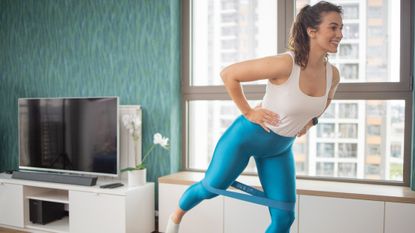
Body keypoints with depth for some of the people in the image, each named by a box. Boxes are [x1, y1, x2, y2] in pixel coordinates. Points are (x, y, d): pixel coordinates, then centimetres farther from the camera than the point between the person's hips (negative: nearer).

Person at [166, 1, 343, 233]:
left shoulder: (333, 74, -7)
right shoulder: (284, 64, -28)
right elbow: (228, 74, -21)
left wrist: (310, 120, 5)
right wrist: (248, 113, -18)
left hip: (280, 149, 6)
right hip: (247, 136, -6)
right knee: (212, 187, 10)